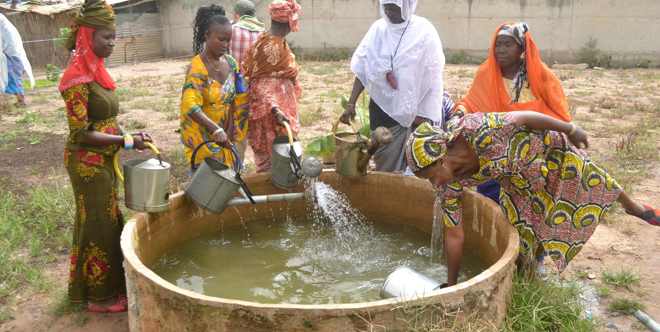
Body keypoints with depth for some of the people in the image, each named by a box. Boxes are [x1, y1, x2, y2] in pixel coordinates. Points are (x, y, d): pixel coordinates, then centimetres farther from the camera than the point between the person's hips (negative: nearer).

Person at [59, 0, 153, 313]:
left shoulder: (96, 70, 7)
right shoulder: (77, 77, -20)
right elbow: (81, 134, -21)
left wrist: (128, 136, 1)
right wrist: (126, 141, -20)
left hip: (103, 160, 9)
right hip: (87, 163, -9)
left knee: (106, 222, 18)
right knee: (98, 226, 3)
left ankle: (104, 286, 34)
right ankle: (100, 296, 19)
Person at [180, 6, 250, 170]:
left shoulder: (230, 63, 2)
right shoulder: (197, 68, -20)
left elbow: (238, 100, 11)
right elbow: (190, 106, -33)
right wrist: (216, 130, -43)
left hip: (225, 134, 6)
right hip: (203, 137, -6)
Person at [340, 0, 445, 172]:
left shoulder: (424, 31, -7)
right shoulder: (378, 29, 1)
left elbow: (433, 77, -6)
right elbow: (363, 70, 5)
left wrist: (424, 115, -9)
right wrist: (351, 103, -2)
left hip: (415, 111, -2)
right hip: (383, 109, 3)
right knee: (386, 167, 8)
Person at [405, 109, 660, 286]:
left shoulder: (478, 132, -45)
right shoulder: (449, 187, -26)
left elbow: (525, 117, -30)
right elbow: (454, 236, -16)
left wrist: (570, 129, -16)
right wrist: (451, 284, -11)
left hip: (547, 146, -3)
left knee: (593, 182, 18)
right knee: (518, 228, 2)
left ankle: (633, 206, 49)